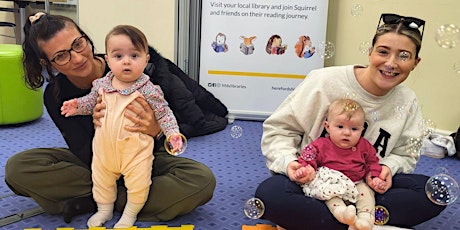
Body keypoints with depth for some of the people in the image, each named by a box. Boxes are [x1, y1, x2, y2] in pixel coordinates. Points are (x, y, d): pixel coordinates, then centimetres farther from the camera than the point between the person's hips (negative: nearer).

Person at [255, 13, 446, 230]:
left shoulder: (408, 103, -1)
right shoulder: (325, 81, -14)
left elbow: (404, 155, 8)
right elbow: (278, 128, -7)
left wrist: (388, 168, -15)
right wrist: (288, 161, -26)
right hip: (311, 181, -4)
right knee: (270, 194, -36)